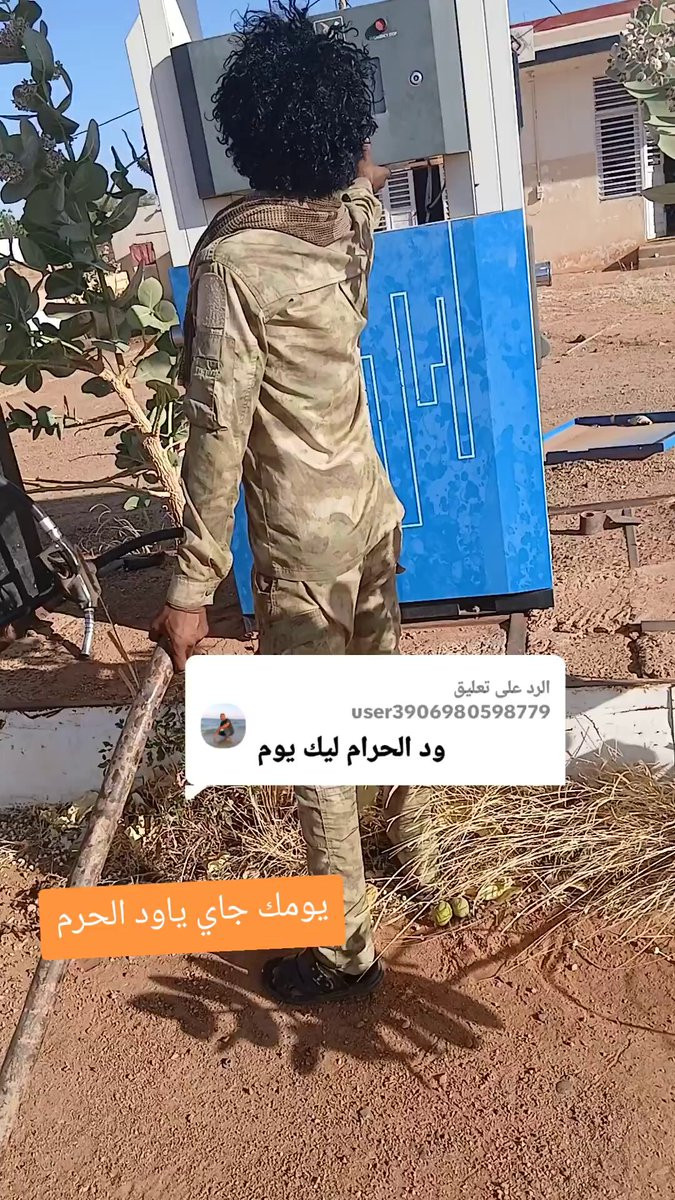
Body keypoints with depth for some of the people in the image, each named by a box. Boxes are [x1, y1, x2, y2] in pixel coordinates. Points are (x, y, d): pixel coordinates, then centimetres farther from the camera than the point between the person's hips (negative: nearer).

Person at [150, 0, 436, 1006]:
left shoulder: (234, 258, -19)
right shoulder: (354, 217, 0)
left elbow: (219, 434, -21)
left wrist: (192, 588, -17)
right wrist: (359, 172, 49)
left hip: (303, 545, -7)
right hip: (373, 512, 7)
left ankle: (346, 952, 20)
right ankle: (410, 844, 46)